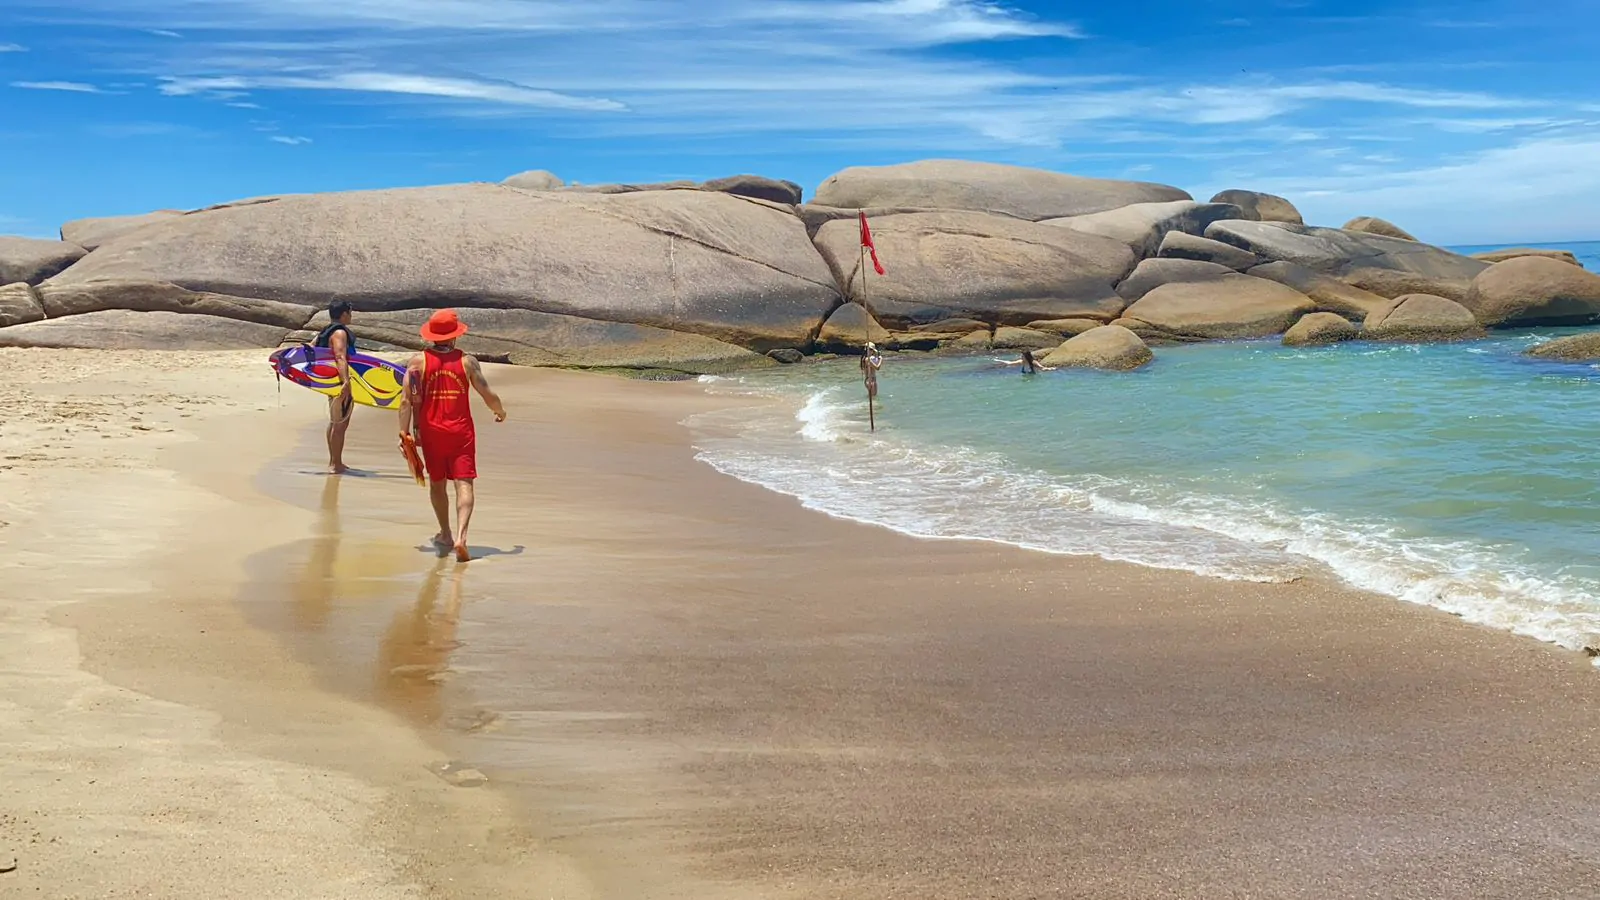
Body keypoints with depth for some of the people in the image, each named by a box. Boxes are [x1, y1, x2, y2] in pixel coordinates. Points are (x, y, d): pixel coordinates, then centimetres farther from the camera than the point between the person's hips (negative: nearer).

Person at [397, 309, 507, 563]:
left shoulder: (418, 361, -2)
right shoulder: (467, 361, -4)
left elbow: (406, 400, -7)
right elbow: (488, 395, -2)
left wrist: (404, 432, 0)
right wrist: (500, 411, 19)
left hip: (430, 432, 2)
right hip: (461, 432, -2)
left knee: (437, 484, 19)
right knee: (464, 484, -4)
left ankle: (445, 535, 32)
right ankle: (460, 536, -22)